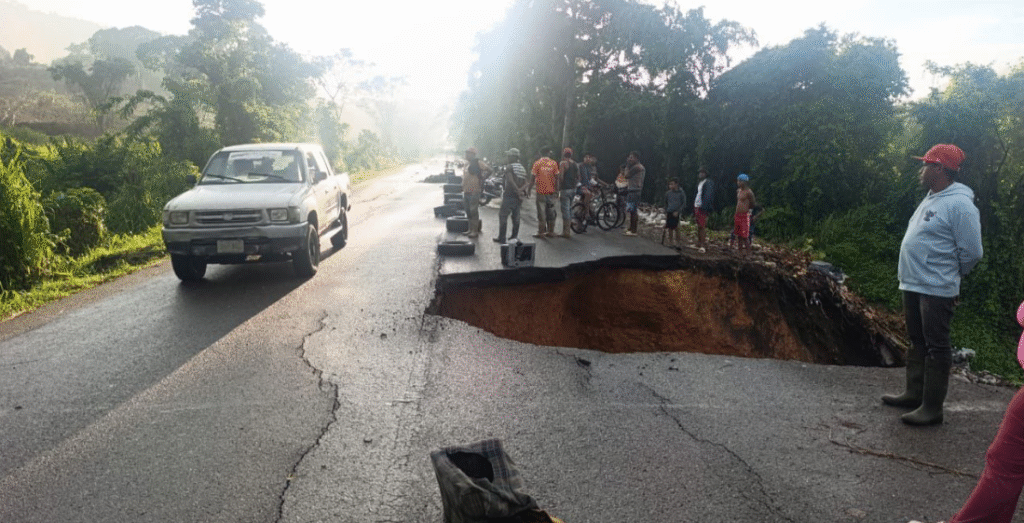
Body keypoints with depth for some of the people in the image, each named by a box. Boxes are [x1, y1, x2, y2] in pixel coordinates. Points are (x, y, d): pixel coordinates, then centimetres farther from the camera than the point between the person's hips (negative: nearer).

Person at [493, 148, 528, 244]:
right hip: (518, 197, 7)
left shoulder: (509, 167, -10)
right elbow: (525, 184, 8)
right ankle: (514, 237, 17)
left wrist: (518, 191, -17)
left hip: (509, 195, -7)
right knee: (516, 217, 12)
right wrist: (521, 190, -6)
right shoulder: (522, 168, 13)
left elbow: (511, 181, -21)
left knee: (503, 216, -1)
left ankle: (501, 238, -2)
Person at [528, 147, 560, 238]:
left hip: (541, 192, -2)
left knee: (541, 212, 1)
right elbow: (556, 178, 2)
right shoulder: (553, 163, 1)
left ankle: (541, 232, 2)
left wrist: (529, 190, 3)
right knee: (551, 212, 10)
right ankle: (551, 231, 14)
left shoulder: (537, 163, -6)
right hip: (551, 192, 2)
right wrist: (557, 191, 8)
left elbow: (532, 179, -6)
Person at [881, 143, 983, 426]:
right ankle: (914, 394, 30)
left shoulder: (959, 204, -17)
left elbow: (971, 252, -15)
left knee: (936, 348, -2)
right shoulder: (931, 199, 12)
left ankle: (932, 408, 4)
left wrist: (949, 276, -1)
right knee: (917, 342, 18)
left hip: (936, 290, -10)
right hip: (913, 285, 10)